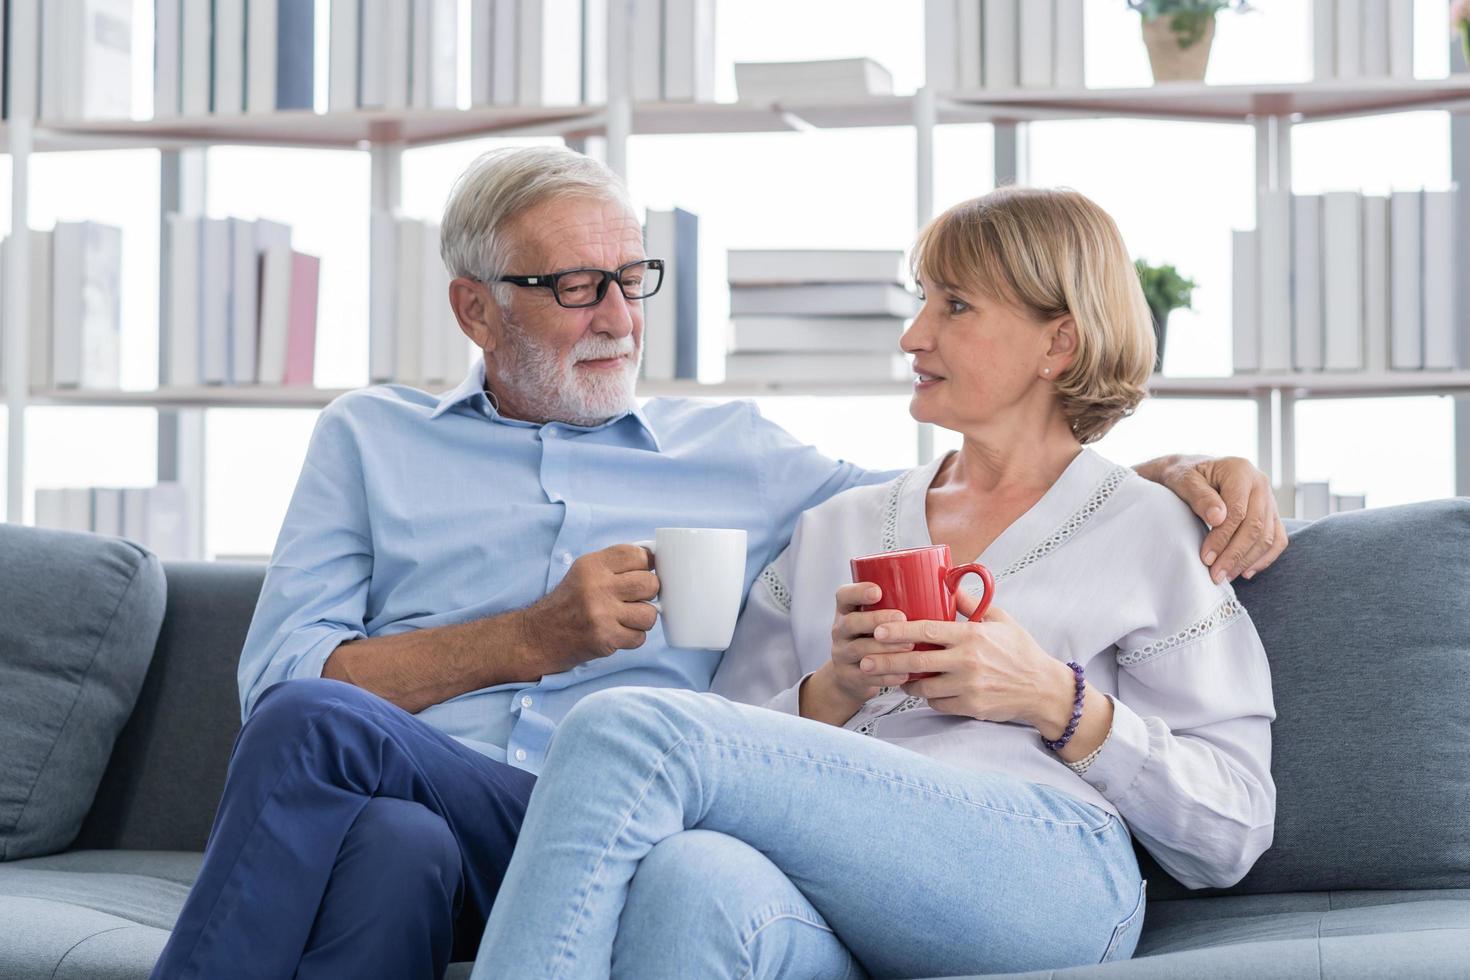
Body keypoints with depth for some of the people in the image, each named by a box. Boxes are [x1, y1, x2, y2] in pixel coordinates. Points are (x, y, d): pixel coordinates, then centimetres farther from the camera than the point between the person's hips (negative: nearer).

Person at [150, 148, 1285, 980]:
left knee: (315, 734, -33)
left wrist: (1175, 473, 7)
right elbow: (279, 676, 8)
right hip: (410, 804, 1)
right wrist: (532, 639, -3)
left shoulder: (735, 451, 25)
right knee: (394, 846, -39)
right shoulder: (371, 438, 22)